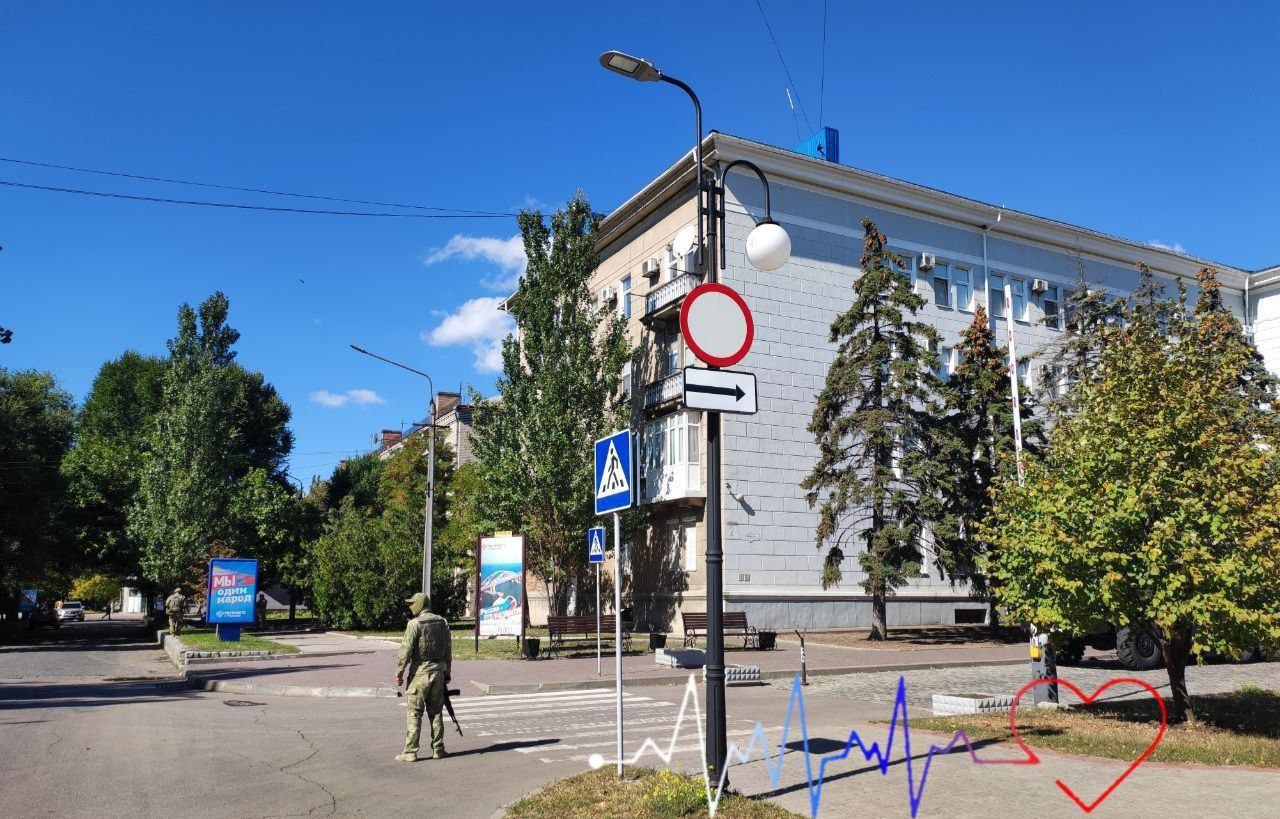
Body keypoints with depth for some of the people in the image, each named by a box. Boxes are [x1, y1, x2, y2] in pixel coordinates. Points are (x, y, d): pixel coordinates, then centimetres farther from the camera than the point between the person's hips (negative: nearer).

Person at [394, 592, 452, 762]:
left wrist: (399, 673, -6)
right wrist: (447, 673, 17)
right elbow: (448, 650, 11)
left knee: (414, 714, 0)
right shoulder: (443, 622, 7)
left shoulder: (414, 623, -11)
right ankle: (438, 749, 14)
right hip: (438, 671, 5)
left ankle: (410, 752, 0)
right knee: (436, 712, 12)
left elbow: (406, 650, -13)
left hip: (420, 672, -5)